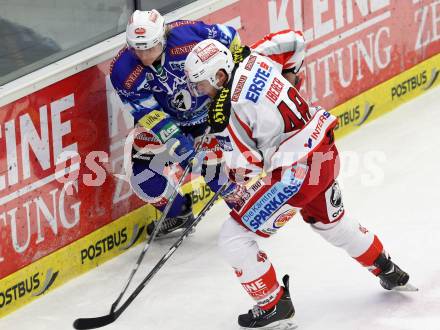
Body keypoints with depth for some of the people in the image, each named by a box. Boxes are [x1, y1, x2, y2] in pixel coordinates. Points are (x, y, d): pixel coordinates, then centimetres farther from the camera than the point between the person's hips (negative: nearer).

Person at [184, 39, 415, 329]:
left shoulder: (226, 113, -21)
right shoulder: (253, 61, -1)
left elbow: (245, 170, -15)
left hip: (293, 172, -9)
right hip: (324, 151, 9)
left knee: (234, 237, -1)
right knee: (331, 220, 35)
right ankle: (389, 272, 50)